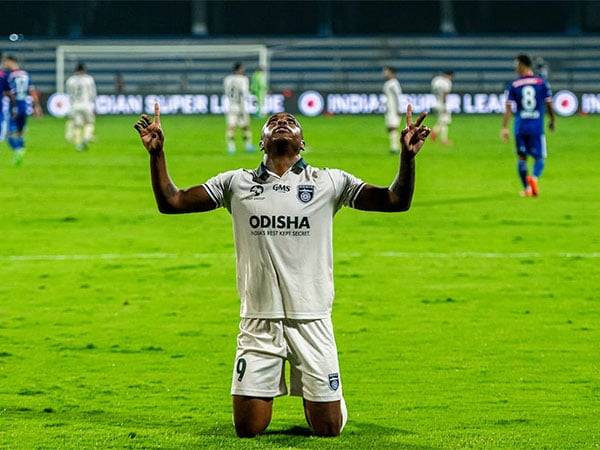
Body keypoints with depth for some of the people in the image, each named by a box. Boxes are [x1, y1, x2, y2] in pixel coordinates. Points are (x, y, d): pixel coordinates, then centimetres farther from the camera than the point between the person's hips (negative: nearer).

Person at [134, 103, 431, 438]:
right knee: (247, 429, 0)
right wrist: (157, 153, -5)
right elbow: (170, 203, 7)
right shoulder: (237, 183, 9)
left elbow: (396, 202, 0)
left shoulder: (329, 182, 6)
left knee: (328, 428, 0)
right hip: (259, 322, 1)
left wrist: (408, 156, -16)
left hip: (312, 321, -1)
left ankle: (317, 398, 35)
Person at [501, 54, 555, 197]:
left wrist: (504, 128, -4)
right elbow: (549, 105, 4)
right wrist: (552, 121, 20)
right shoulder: (542, 82, 1)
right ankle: (535, 178, -23)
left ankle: (526, 189, 15)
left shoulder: (513, 85, -1)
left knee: (521, 157, 15)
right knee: (539, 158, 7)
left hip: (520, 126, 0)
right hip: (537, 126, 0)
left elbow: (508, 108, -5)